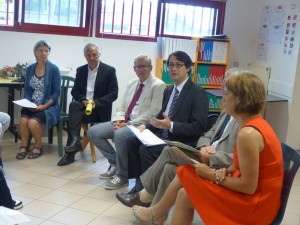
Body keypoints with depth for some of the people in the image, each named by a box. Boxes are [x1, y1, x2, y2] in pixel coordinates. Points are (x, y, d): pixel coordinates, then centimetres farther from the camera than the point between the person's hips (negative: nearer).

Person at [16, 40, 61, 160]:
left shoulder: (54, 69, -7)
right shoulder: (30, 69, 7)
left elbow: (56, 93, -9)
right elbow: (27, 89, 9)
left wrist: (44, 106, -18)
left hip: (48, 106, -4)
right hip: (32, 106, 4)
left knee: (33, 122, -27)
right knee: (23, 120, -25)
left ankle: (38, 146, -1)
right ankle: (24, 146, -3)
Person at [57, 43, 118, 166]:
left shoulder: (109, 70, -3)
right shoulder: (80, 70, 11)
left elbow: (113, 94, -8)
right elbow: (75, 91, 9)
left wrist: (96, 103, -21)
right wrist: (83, 100, -13)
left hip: (100, 108, -4)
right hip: (84, 104, 4)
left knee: (74, 116, -27)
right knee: (73, 105, -31)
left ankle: (70, 153, -25)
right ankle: (75, 141, -36)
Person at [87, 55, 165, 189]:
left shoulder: (158, 85, -7)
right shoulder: (131, 84, 16)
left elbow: (154, 112, -16)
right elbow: (122, 106, 17)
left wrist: (130, 124, -20)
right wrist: (118, 120, -6)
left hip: (142, 125, -8)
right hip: (124, 122, 8)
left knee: (120, 135, -36)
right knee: (93, 132, -4)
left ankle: (123, 176, -17)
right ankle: (115, 163, 7)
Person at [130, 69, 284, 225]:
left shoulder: (248, 134, -26)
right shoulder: (256, 122, 3)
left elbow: (249, 186, -23)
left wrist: (213, 175, -13)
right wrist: (225, 171, -1)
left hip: (255, 202, -8)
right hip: (257, 194, 8)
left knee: (185, 196, -3)